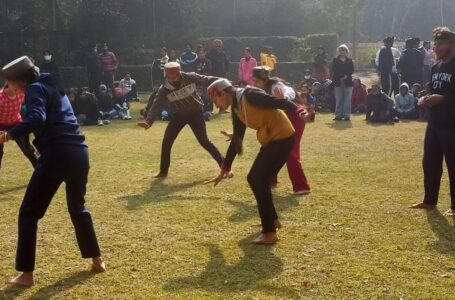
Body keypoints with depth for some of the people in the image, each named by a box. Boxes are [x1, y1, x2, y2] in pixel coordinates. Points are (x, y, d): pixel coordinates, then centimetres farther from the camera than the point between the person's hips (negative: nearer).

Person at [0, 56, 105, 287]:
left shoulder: (35, 89, -2)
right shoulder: (53, 87, 24)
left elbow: (36, 120, -20)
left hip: (57, 154, -8)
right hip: (79, 152, 8)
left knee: (28, 213, 4)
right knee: (77, 207, 27)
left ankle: (27, 274, 5)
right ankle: (97, 260, 31)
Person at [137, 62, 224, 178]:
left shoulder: (190, 78, -21)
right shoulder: (164, 89, -19)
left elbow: (207, 80, -9)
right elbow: (157, 106, -24)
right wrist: (148, 121, -39)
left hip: (195, 113, -3)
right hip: (179, 115, 3)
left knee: (204, 141, -9)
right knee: (166, 141, 0)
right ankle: (163, 171, 18)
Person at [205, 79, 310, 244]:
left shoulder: (249, 95, -15)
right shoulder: (236, 109, 13)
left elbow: (278, 102, -25)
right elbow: (236, 140, 19)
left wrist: (298, 111, -43)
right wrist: (224, 170, 22)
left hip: (283, 137, -9)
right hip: (271, 140, 9)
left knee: (258, 180, -10)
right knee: (256, 179, 16)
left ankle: (269, 233, -4)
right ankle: (272, 219, 34)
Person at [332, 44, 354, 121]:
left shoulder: (349, 61, 10)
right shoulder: (335, 60, 8)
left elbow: (352, 71, 3)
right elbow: (334, 71, -1)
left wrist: (346, 76, -14)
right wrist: (340, 77, -14)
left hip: (348, 82, 0)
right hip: (338, 82, 0)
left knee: (347, 99, -2)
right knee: (339, 100, 1)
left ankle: (346, 115, 1)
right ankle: (338, 115, 6)